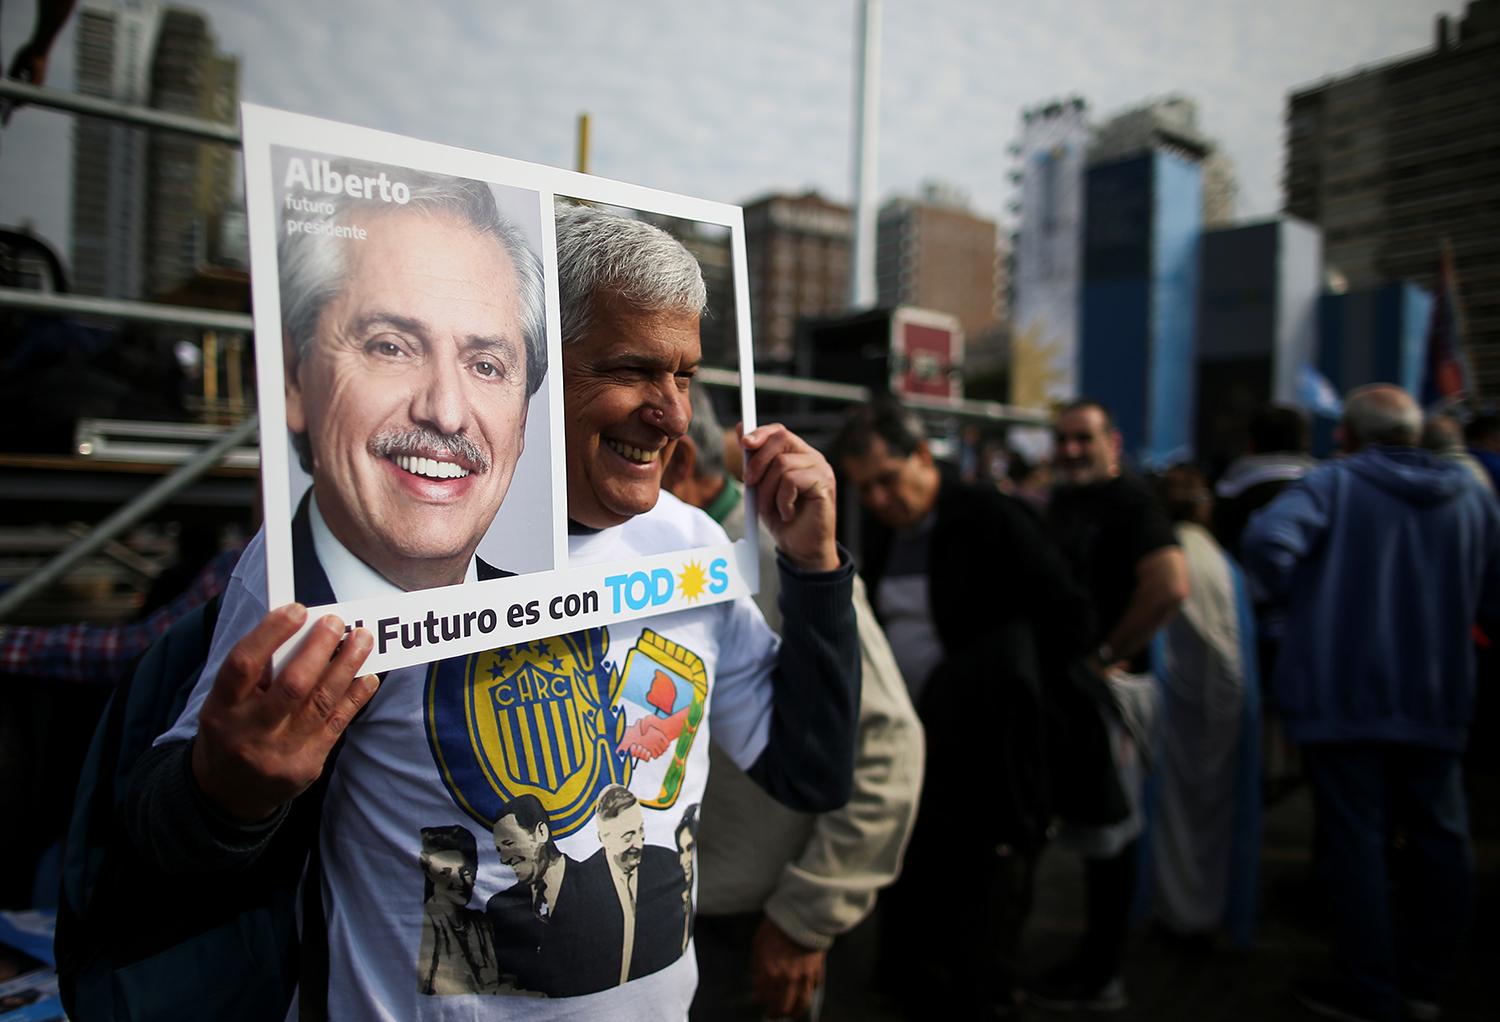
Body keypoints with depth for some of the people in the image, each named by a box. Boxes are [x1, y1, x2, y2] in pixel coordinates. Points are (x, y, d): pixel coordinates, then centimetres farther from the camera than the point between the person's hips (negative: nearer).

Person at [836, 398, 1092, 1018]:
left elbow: (1068, 617, -15)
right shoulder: (880, 530, 7)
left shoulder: (991, 519, -12)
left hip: (985, 757, -6)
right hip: (911, 747, 6)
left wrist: (1012, 704, -14)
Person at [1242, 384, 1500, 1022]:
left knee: (1356, 839, 4)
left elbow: (1267, 540, -25)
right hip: (1437, 699, 5)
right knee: (1439, 839, 17)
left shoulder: (1332, 484, -7)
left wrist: (1301, 598, -8)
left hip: (1342, 693, -4)